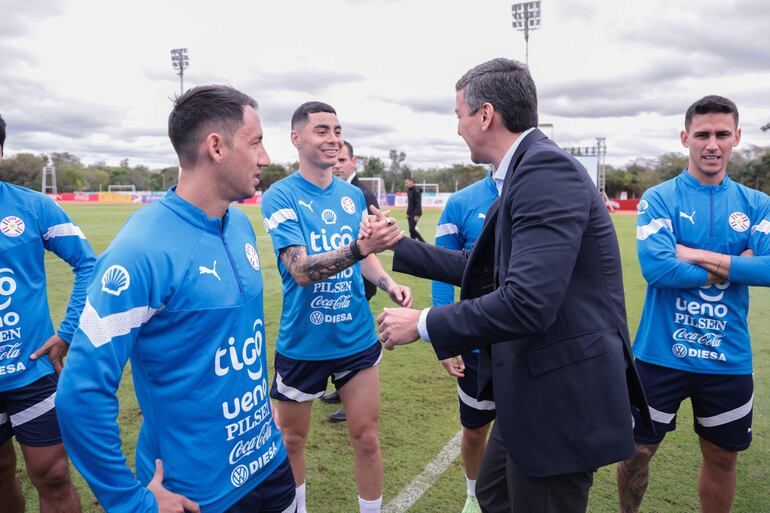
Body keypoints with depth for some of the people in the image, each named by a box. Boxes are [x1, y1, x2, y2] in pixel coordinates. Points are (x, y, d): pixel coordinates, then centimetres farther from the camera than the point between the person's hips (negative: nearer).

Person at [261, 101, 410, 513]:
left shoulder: (352, 195, 3)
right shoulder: (280, 197, -13)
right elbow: (300, 270, -25)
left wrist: (389, 285, -6)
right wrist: (360, 247, -39)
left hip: (357, 338, 4)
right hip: (302, 343, -3)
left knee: (366, 438, 10)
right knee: (291, 440, 16)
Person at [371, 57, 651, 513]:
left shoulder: (547, 169, -22)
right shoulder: (528, 170, 9)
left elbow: (528, 302, -31)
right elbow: (483, 267, 15)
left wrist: (425, 323, -19)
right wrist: (397, 246, 19)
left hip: (562, 397, -9)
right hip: (536, 390, 10)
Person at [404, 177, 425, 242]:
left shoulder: (416, 190, -14)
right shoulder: (408, 191, 12)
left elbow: (418, 203, -19)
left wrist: (417, 215, -23)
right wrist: (408, 213, 16)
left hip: (415, 214, -8)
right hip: (410, 214, 8)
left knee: (412, 229, -13)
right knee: (411, 230, 6)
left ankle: (423, 243, -2)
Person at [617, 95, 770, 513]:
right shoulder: (658, 199, -6)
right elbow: (655, 266, -21)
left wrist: (699, 255, -18)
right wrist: (733, 267, -12)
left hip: (729, 359, 3)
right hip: (661, 354, -3)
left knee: (722, 458, 19)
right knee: (637, 452, 10)